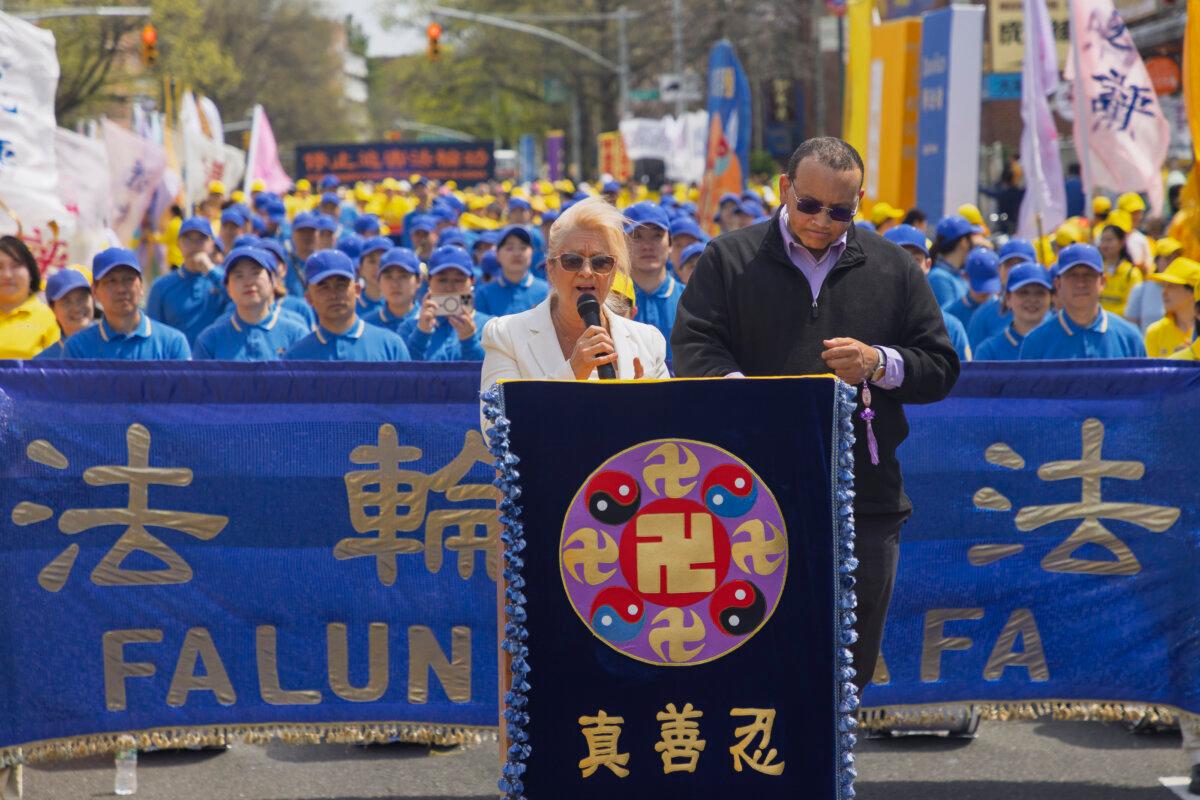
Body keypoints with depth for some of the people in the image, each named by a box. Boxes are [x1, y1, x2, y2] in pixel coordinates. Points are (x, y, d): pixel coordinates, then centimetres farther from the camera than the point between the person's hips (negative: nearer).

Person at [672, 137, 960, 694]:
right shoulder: (729, 260, 7)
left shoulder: (893, 269, 13)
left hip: (865, 496, 2)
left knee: (852, 656, 7)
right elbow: (692, 348, -4)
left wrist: (880, 364, -7)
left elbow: (940, 368, 13)